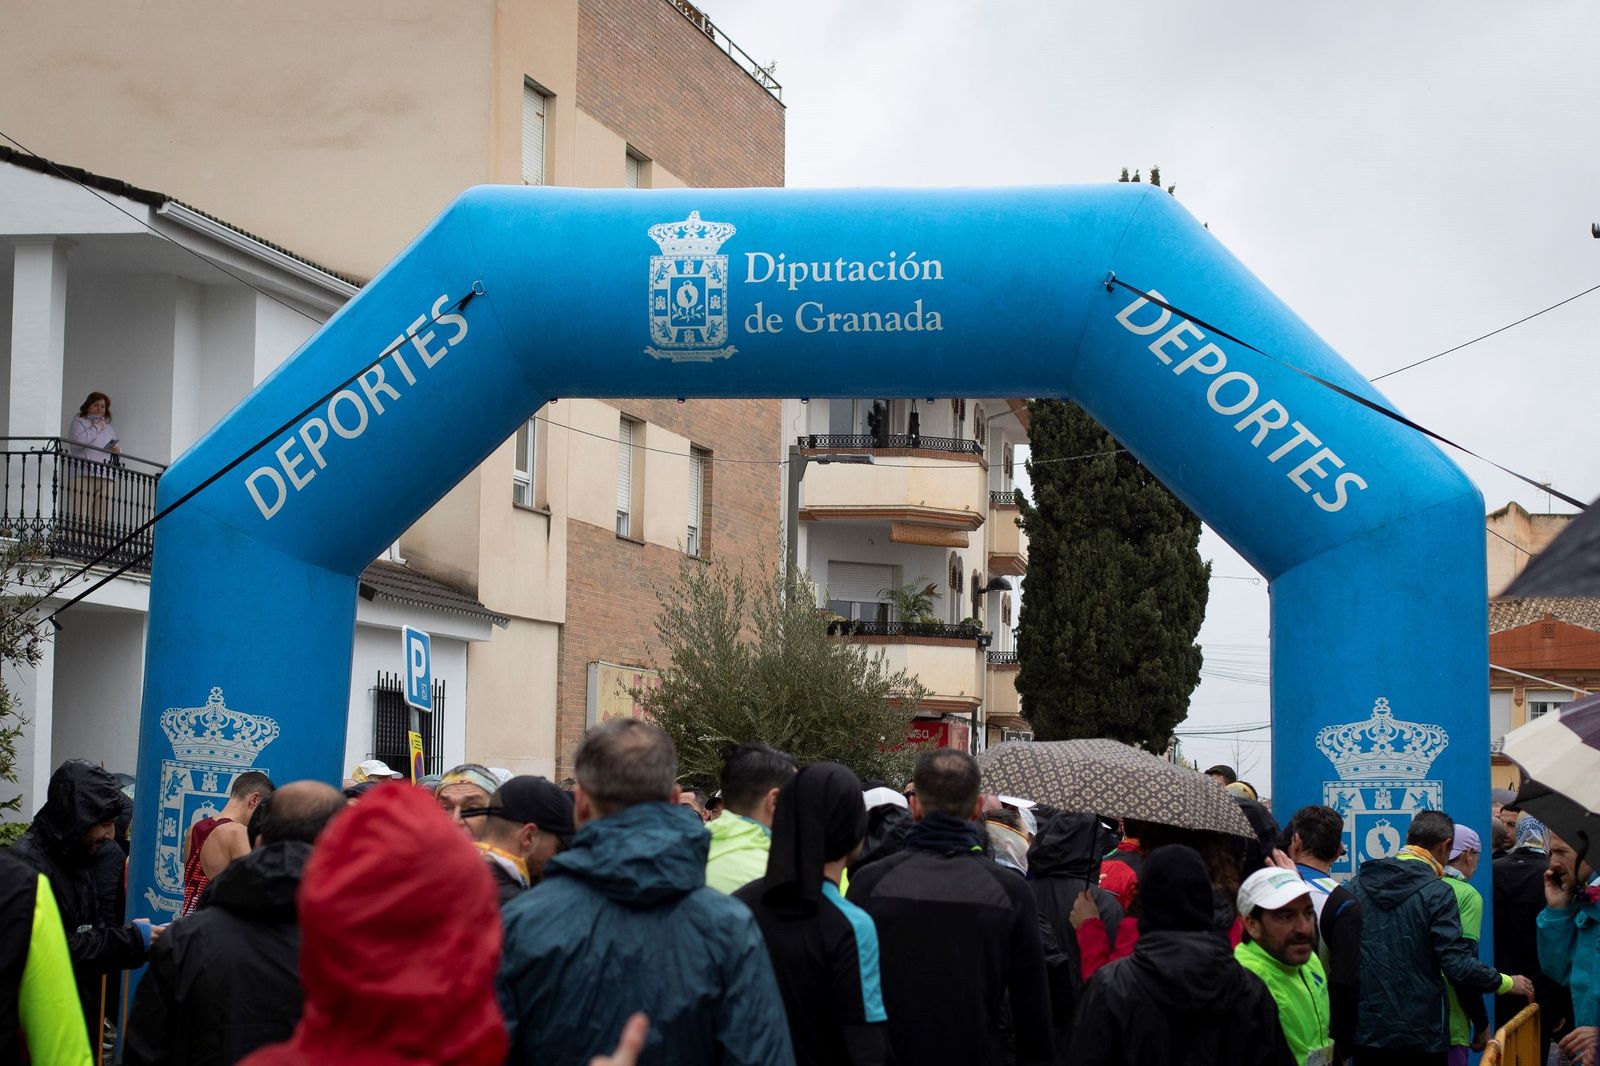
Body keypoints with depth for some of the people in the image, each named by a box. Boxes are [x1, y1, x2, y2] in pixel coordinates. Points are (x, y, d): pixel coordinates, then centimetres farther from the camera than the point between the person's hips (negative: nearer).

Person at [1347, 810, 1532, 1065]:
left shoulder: (1359, 884, 5)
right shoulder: (1436, 893, -11)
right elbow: (1458, 966, -15)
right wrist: (1508, 983, 1)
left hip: (1364, 1031, 5)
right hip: (1419, 1037, -5)